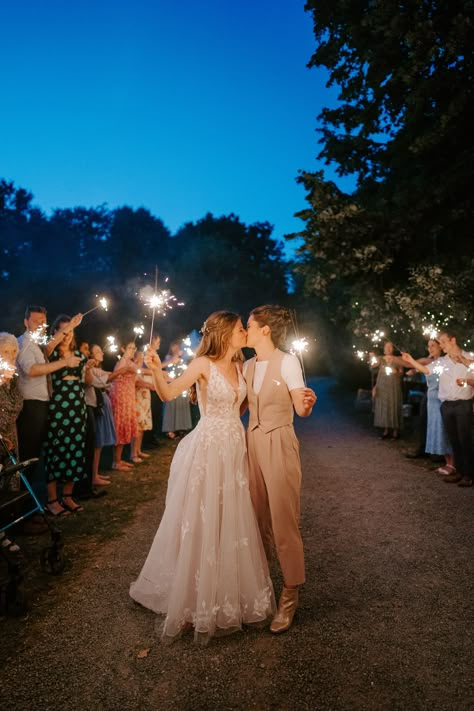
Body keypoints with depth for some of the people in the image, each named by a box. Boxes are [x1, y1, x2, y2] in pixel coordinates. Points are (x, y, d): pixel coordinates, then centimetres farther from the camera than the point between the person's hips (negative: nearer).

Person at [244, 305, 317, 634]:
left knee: (284, 521, 0)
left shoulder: (287, 361, -11)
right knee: (257, 518, 14)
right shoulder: (248, 366, 9)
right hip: (253, 443, 6)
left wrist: (309, 400, -36)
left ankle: (290, 595, 17)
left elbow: (303, 411, -14)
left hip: (280, 445, -6)